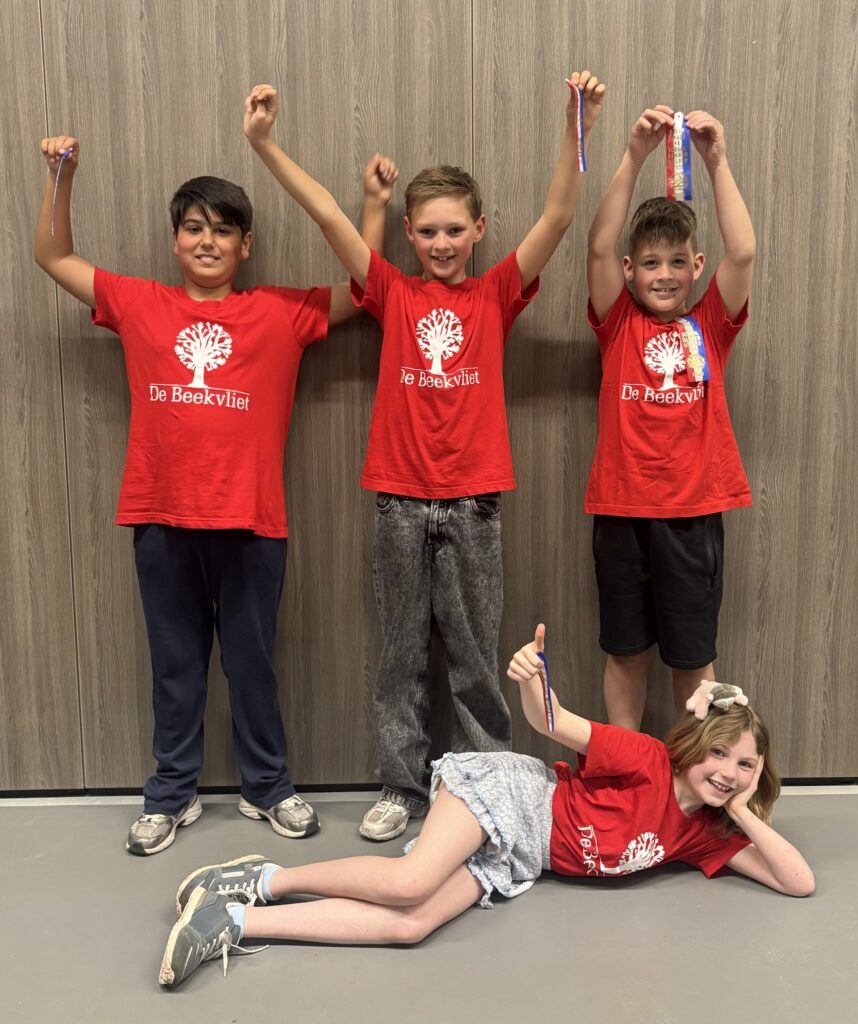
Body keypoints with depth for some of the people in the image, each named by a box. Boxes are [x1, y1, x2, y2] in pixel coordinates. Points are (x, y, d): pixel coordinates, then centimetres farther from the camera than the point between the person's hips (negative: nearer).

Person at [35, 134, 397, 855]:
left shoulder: (282, 313, 3)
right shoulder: (139, 306, 7)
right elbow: (54, 257, 15)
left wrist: (375, 203, -1)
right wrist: (61, 176, 5)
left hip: (250, 521, -1)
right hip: (163, 519, 2)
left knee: (252, 660, 12)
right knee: (175, 662, 14)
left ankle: (268, 787, 30)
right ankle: (172, 794, 29)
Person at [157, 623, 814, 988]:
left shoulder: (706, 835, 8)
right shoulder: (648, 760, -11)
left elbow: (800, 883, 7)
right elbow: (554, 722, -17)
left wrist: (746, 815, -9)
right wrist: (531, 680, -41)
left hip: (515, 857, 4)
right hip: (509, 790, -4)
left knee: (411, 924, -21)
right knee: (410, 881, -32)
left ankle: (236, 921, -17)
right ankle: (267, 878, -10)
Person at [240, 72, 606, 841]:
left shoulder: (496, 295, 4)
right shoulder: (393, 295, 5)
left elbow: (557, 218, -7)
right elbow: (327, 215, -1)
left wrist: (578, 129, -19)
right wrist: (264, 143, -8)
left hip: (473, 502, -1)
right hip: (400, 500, 1)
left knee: (475, 652, 10)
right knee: (402, 653, 11)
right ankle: (403, 787, 26)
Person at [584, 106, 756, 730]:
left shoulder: (712, 325, 5)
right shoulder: (619, 324, 3)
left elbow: (743, 253, -9)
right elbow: (599, 246, -10)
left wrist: (718, 161, -14)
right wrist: (636, 156, -17)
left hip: (693, 511, 0)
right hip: (622, 508, 0)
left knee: (694, 653, 12)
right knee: (625, 648, 13)